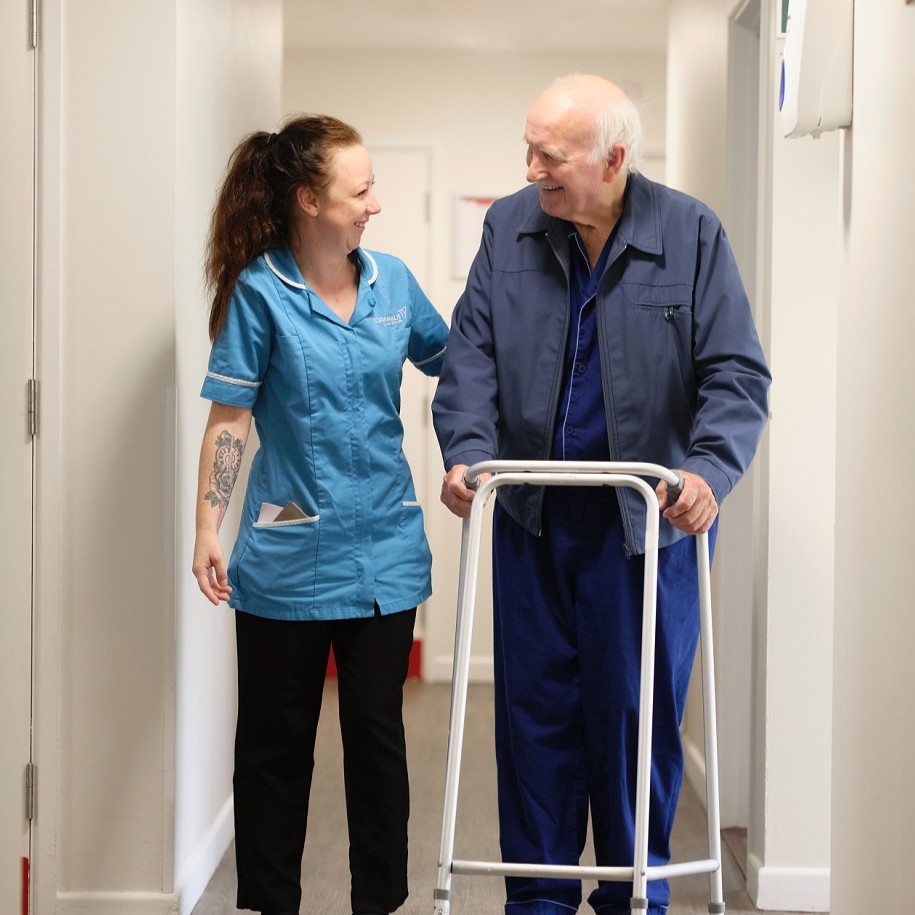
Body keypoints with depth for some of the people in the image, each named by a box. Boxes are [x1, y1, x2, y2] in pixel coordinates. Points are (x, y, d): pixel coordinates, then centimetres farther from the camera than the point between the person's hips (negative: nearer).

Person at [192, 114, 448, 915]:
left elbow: (453, 360, 16)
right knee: (277, 739, 8)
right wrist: (208, 530, -12)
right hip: (290, 555, -3)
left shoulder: (391, 279, 3)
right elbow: (229, 418, -7)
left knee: (377, 731, 7)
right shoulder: (259, 291, -8)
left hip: (385, 548, 3)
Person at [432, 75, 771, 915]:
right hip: (532, 514, 2)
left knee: (638, 709, 4)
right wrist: (469, 451, -15)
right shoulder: (509, 229, 2)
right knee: (535, 705, 6)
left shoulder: (692, 235, -6)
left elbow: (736, 372, -7)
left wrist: (710, 469, -23)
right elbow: (472, 352, 2)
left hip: (649, 517, -2)